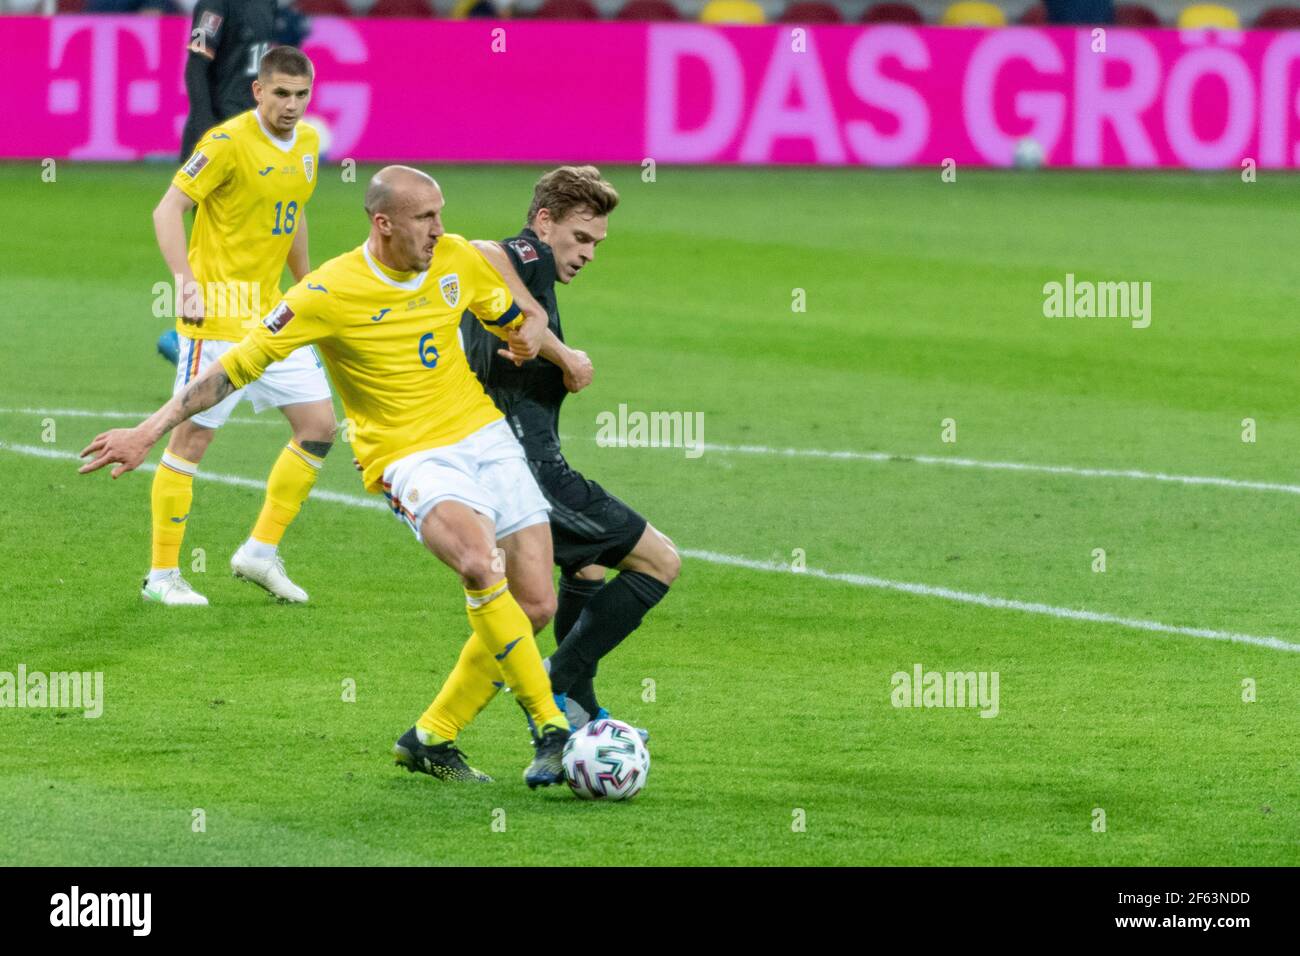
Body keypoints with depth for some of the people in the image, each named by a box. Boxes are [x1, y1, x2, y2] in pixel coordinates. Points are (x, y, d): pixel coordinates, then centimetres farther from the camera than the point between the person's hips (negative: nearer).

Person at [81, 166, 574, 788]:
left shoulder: (457, 259, 3)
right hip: (409, 455, -6)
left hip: (483, 434, 6)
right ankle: (551, 729, -24)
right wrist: (150, 430, -16)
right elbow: (239, 364, -11)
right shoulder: (330, 292, -13)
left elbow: (518, 316, 22)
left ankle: (432, 738, 13)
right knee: (482, 565, -34)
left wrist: (529, 334, -3)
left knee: (535, 606, -3)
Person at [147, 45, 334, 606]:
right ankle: (162, 575, 5)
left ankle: (261, 553, 14)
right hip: (218, 314, -8)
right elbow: (168, 211, -18)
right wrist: (186, 282, -28)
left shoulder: (307, 143, 8)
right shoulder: (228, 143, -15)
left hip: (271, 314, 8)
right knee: (194, 436, -3)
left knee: (319, 426, 4)